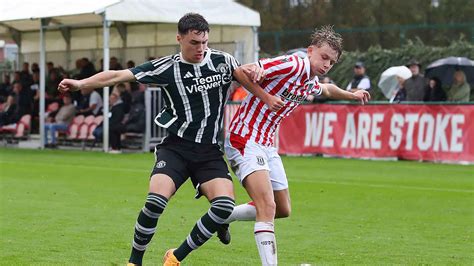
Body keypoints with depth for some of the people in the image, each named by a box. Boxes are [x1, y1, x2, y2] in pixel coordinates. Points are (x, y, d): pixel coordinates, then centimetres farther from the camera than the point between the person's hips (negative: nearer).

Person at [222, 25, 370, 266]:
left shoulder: (312, 83, 10)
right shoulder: (292, 65, -17)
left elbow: (327, 90, 37)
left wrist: (352, 95, 43)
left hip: (266, 145, 10)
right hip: (244, 140, -10)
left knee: (283, 210, 18)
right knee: (267, 207, -23)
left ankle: (222, 217, 36)